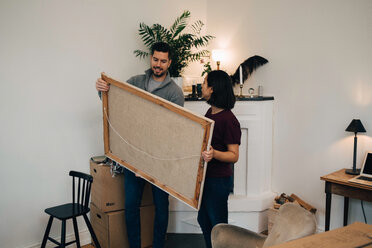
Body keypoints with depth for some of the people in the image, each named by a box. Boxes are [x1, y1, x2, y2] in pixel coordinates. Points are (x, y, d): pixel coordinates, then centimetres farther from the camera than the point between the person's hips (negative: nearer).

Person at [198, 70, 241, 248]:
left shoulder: (229, 120, -20)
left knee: (217, 225, 5)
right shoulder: (210, 112, 7)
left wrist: (214, 154, -35)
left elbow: (234, 156, -20)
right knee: (204, 220, 21)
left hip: (218, 180, -9)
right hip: (204, 176, 9)